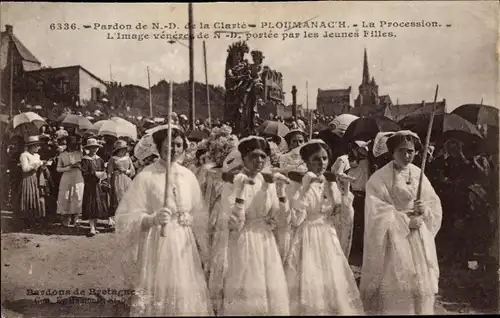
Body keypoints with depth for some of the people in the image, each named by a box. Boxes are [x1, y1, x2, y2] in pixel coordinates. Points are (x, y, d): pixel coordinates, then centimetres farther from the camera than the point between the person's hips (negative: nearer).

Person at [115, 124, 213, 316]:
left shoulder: (188, 176, 4)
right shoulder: (146, 176, -9)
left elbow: (199, 216, 10)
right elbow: (128, 218, -12)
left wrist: (203, 251, 10)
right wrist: (153, 219, -30)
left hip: (185, 246, 4)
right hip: (157, 245, -4)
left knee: (187, 299, 11)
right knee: (157, 300, 4)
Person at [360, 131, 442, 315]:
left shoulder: (419, 175, 5)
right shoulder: (379, 178, -10)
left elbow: (435, 205, 8)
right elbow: (378, 214, -15)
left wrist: (425, 209, -14)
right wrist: (406, 221, -18)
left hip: (419, 239, 5)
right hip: (393, 237, -5)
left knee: (420, 284, 9)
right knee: (394, 284, -3)